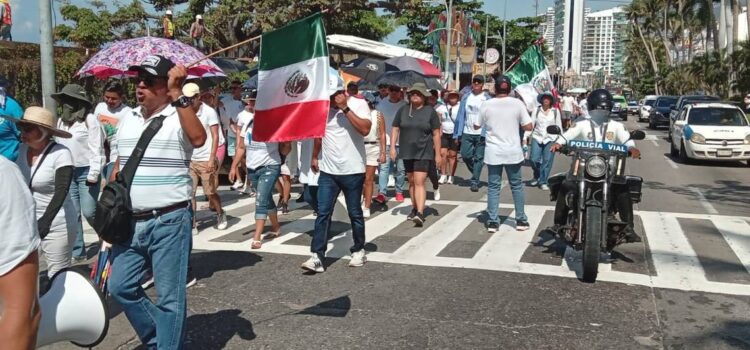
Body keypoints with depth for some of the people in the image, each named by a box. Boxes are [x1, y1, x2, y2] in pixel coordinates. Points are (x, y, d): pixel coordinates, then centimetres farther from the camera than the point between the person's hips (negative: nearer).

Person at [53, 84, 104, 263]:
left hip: (85, 171, -6)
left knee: (89, 212, -7)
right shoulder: (61, 121, 13)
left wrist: (93, 174, -16)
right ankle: (77, 252, 12)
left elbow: (96, 149, -11)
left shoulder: (90, 119, -7)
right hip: (67, 172, 6)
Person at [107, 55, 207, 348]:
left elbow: (198, 138, -30)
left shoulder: (179, 117, -8)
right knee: (120, 286, 15)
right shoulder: (127, 120, 13)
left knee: (169, 297, 2)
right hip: (130, 222, 7)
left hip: (169, 222, -7)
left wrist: (177, 94, -29)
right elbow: (119, 164, 21)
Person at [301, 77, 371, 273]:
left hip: (353, 171, -3)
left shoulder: (358, 105, -8)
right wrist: (315, 157, 26)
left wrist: (345, 108, -25)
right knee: (323, 213, -2)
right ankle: (317, 257, -3)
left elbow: (365, 129, -26)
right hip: (328, 171, 4)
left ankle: (358, 251, 26)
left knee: (355, 213, 9)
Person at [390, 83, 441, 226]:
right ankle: (415, 208, 29)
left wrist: (438, 154, -4)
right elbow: (395, 129, 8)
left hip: (423, 153, -4)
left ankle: (420, 213, -19)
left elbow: (436, 134, -2)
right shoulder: (403, 110, 5)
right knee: (411, 182, 14)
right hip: (407, 153, 4)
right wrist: (392, 147, -4)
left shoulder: (430, 111, -3)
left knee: (419, 183, -14)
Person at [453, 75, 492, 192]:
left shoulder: (487, 99, 0)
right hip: (467, 132, 3)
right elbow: (461, 115, 8)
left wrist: (487, 133, -15)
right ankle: (476, 173, 28)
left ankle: (475, 182, 5)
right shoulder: (466, 97, 9)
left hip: (481, 133, -3)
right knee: (465, 155, 3)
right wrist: (457, 134, 2)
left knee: (479, 158, -1)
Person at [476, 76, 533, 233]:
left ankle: (492, 222, 5)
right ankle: (521, 220, 18)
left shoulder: (486, 105, -3)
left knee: (493, 187, 7)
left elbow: (477, 126, 8)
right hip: (513, 152, 0)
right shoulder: (517, 103, -5)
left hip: (493, 153, 0)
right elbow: (528, 127, -5)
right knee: (516, 186, 13)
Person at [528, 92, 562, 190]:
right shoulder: (537, 110, 4)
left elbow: (559, 126, 7)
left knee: (547, 161, -3)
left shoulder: (555, 111, 3)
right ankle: (537, 177, 21)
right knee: (534, 159, -6)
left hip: (550, 139, 0)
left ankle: (543, 182, 8)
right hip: (537, 138, 0)